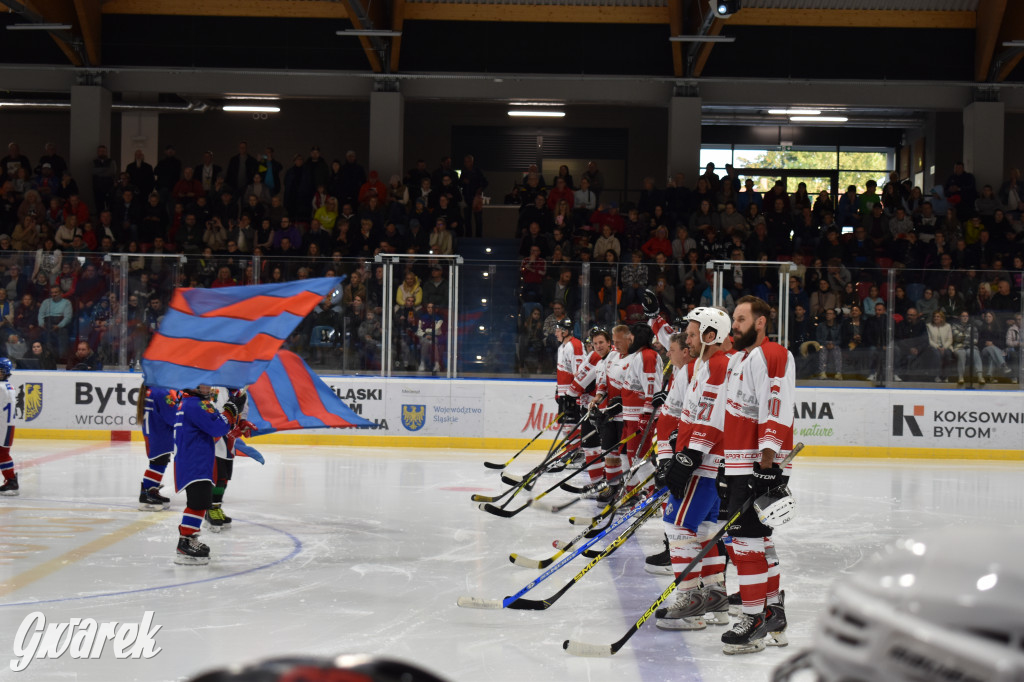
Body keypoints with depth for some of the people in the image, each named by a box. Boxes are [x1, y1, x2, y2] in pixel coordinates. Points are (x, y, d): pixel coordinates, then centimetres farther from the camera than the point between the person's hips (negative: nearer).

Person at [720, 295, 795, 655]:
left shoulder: (772, 356, -12)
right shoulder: (737, 359, 21)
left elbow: (776, 411, -23)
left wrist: (767, 461, -29)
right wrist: (727, 468, 26)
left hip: (762, 463, -10)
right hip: (740, 463, 10)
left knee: (748, 537, -12)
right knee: (758, 538, 14)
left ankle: (754, 620, -8)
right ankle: (773, 615, 21)